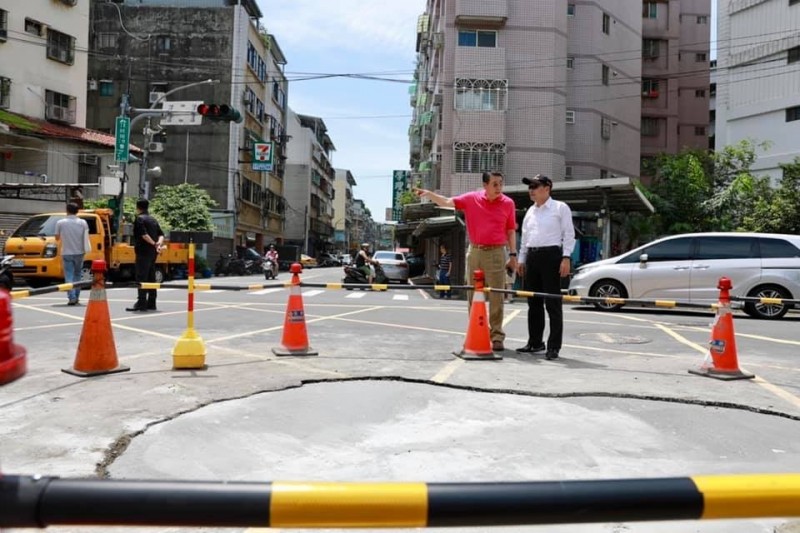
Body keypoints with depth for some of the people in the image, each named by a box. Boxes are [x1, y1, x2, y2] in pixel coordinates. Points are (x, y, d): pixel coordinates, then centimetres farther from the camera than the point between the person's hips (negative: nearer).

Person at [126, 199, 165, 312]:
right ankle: (151, 304, 15)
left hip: (143, 252, -8)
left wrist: (153, 244, -16)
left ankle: (141, 304, -11)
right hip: (152, 252, 8)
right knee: (151, 277, 11)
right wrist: (159, 244, -6)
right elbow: (161, 235, 10)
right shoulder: (153, 220, 18)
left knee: (141, 277, -8)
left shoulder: (139, 219, -6)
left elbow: (144, 234, -19)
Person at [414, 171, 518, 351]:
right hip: (474, 251, 2)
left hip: (496, 253, -2)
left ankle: (496, 336, 7)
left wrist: (513, 254, -1)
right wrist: (428, 194, -14)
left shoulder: (508, 203, 0)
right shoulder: (471, 198, 2)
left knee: (496, 297, 0)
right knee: (473, 296, 8)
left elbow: (511, 231, 4)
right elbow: (447, 202, 0)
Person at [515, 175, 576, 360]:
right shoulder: (530, 211, 18)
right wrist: (521, 259, 16)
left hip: (551, 255, -6)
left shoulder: (560, 207, 1)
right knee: (533, 302, 10)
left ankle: (554, 346, 0)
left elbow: (569, 235, -3)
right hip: (531, 257, 6)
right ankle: (535, 342, 19)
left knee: (553, 302, -4)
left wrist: (566, 257, -13)